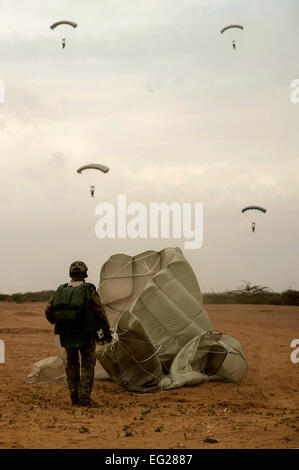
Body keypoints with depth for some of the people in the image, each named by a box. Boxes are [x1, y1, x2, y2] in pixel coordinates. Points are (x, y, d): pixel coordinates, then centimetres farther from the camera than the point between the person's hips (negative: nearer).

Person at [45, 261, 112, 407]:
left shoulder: (60, 291, 3)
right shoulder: (89, 291, -9)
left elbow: (48, 310, 5)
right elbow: (100, 313, -10)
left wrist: (55, 322, 26)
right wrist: (107, 331, 0)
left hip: (66, 335, 4)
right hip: (86, 335, -4)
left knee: (72, 364, 17)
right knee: (87, 365, 3)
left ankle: (74, 397, 18)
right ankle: (85, 398, -4)